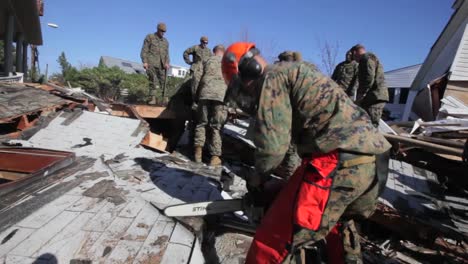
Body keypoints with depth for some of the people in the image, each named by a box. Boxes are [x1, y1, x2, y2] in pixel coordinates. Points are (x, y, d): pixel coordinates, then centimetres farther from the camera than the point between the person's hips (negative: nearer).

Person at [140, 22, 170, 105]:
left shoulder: (165, 41, 20)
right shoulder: (149, 37, 9)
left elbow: (166, 53, 17)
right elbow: (144, 51, 3)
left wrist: (167, 63, -2)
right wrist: (145, 61, -10)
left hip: (162, 65, 4)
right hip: (151, 64, -3)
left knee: (164, 81, -5)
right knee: (153, 82, -8)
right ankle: (153, 98, -6)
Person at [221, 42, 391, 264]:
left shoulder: (273, 78, -1)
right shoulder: (297, 73, 28)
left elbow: (272, 141, -10)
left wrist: (258, 177, 9)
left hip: (339, 160, -10)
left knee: (281, 239, -7)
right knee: (338, 220, 35)